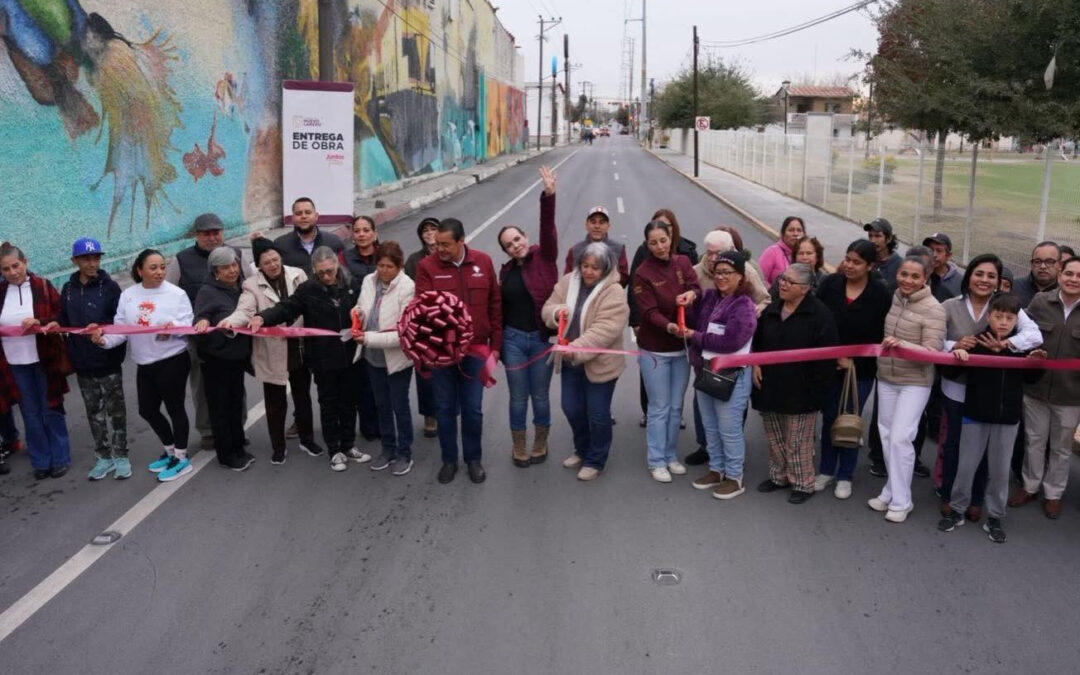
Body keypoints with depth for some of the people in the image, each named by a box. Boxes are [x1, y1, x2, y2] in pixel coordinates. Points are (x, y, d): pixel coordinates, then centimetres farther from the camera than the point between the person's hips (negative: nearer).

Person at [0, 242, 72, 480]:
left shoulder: (43, 286, -5)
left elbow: (62, 317, -6)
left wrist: (40, 323, -22)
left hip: (44, 360, -3)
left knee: (51, 410, 8)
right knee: (30, 413, 11)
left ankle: (60, 458, 20)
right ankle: (41, 461, 22)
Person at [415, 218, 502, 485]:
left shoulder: (483, 262, -1)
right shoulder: (427, 266, -7)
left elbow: (495, 305, 5)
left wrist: (495, 344, 5)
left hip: (475, 349, 1)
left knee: (473, 409, 10)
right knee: (445, 408, 12)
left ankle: (473, 458, 29)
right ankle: (449, 459, 28)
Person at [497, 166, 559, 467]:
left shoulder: (543, 257, -4)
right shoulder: (506, 271, 5)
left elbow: (548, 229, -21)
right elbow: (501, 308, 9)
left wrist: (548, 196, -34)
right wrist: (498, 342, 7)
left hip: (542, 337, -2)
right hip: (513, 339, 3)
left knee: (540, 396, 10)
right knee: (518, 398, 10)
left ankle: (540, 445, 30)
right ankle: (518, 447, 28)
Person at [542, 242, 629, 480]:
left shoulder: (614, 292, -18)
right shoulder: (568, 282, 0)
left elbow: (605, 330, -26)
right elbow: (547, 309, 5)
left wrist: (576, 349, -33)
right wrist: (556, 312, -20)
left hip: (599, 362, -6)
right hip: (570, 361, 6)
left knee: (597, 414, 7)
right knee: (571, 409, 17)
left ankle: (595, 461, 26)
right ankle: (582, 450, 41)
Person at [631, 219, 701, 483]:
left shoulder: (683, 262, 2)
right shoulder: (643, 273, -11)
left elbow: (696, 288, -10)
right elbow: (649, 312, -19)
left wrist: (691, 293, -34)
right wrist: (668, 326, -38)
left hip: (682, 346, 4)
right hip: (655, 350, -4)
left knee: (676, 406, 14)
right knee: (660, 408, 2)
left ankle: (671, 455, 29)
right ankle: (656, 461, 14)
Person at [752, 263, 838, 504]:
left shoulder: (819, 314, -12)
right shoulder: (771, 310, 8)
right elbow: (757, 342, 20)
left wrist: (817, 386, -15)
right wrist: (755, 364, 5)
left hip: (800, 391, -6)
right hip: (770, 387, 6)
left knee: (797, 441, 2)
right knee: (774, 438, 16)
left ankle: (803, 484, 16)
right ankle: (779, 476, 32)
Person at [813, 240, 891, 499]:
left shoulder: (880, 293, -12)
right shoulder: (830, 284, -6)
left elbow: (881, 335, -8)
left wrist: (855, 360, -13)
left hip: (861, 369, -2)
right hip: (829, 364, 2)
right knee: (829, 418, 11)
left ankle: (845, 476, 22)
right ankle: (826, 470, 27)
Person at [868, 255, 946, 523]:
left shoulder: (933, 309, -16)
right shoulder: (892, 297, 1)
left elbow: (932, 352, -20)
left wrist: (903, 345, -34)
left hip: (915, 383, -6)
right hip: (885, 378, 6)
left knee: (900, 438, -8)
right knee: (887, 435, 11)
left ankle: (901, 501, 6)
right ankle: (892, 491, 25)